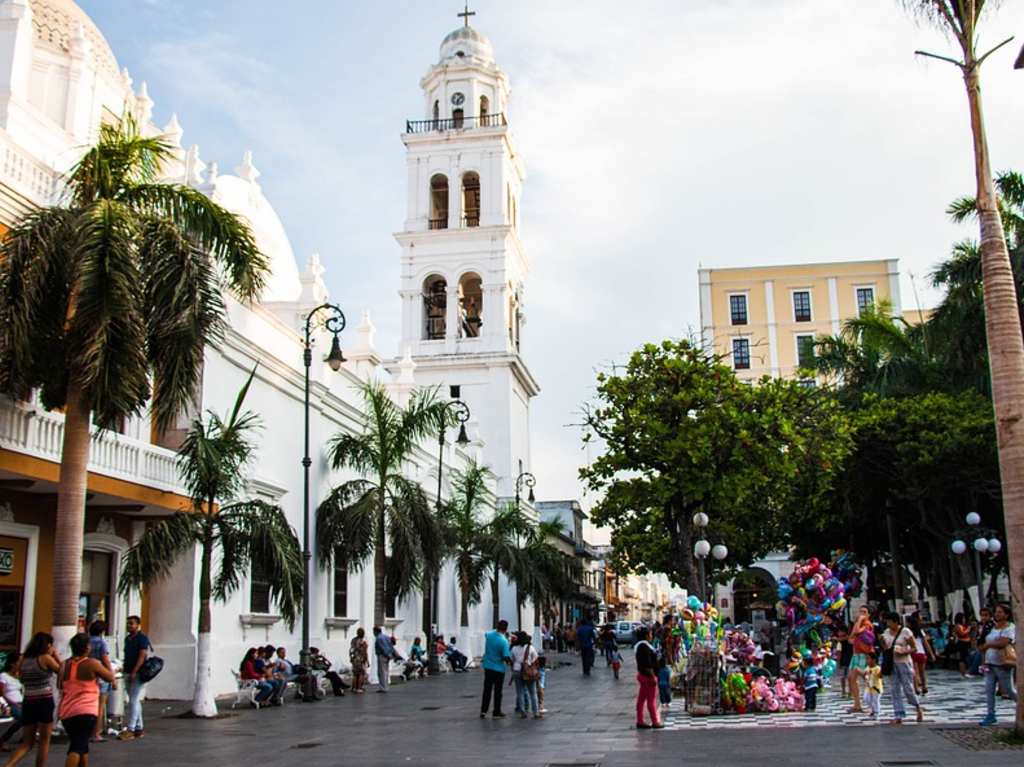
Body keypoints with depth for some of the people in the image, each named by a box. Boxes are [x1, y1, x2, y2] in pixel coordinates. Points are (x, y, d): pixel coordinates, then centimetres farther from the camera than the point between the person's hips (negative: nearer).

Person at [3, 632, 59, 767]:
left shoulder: (24, 660, 7)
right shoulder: (46, 658, -9)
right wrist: (56, 655, 8)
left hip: (28, 702, 5)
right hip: (45, 702, -5)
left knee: (26, 742, 11)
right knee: (44, 741, 9)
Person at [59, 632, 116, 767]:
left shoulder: (65, 665, 9)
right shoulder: (92, 663, -8)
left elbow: (61, 686, 21)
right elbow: (110, 678, 3)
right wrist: (107, 663, 19)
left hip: (66, 713, 6)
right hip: (85, 712, -6)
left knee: (81, 746, 21)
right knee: (77, 748, -10)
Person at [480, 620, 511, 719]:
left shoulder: (489, 634, -6)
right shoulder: (504, 641, -22)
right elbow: (506, 658, -23)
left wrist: (497, 630, 13)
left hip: (487, 666, 5)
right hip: (498, 669, -5)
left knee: (487, 690, 13)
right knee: (497, 691, 8)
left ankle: (483, 711, 12)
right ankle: (496, 713, 14)